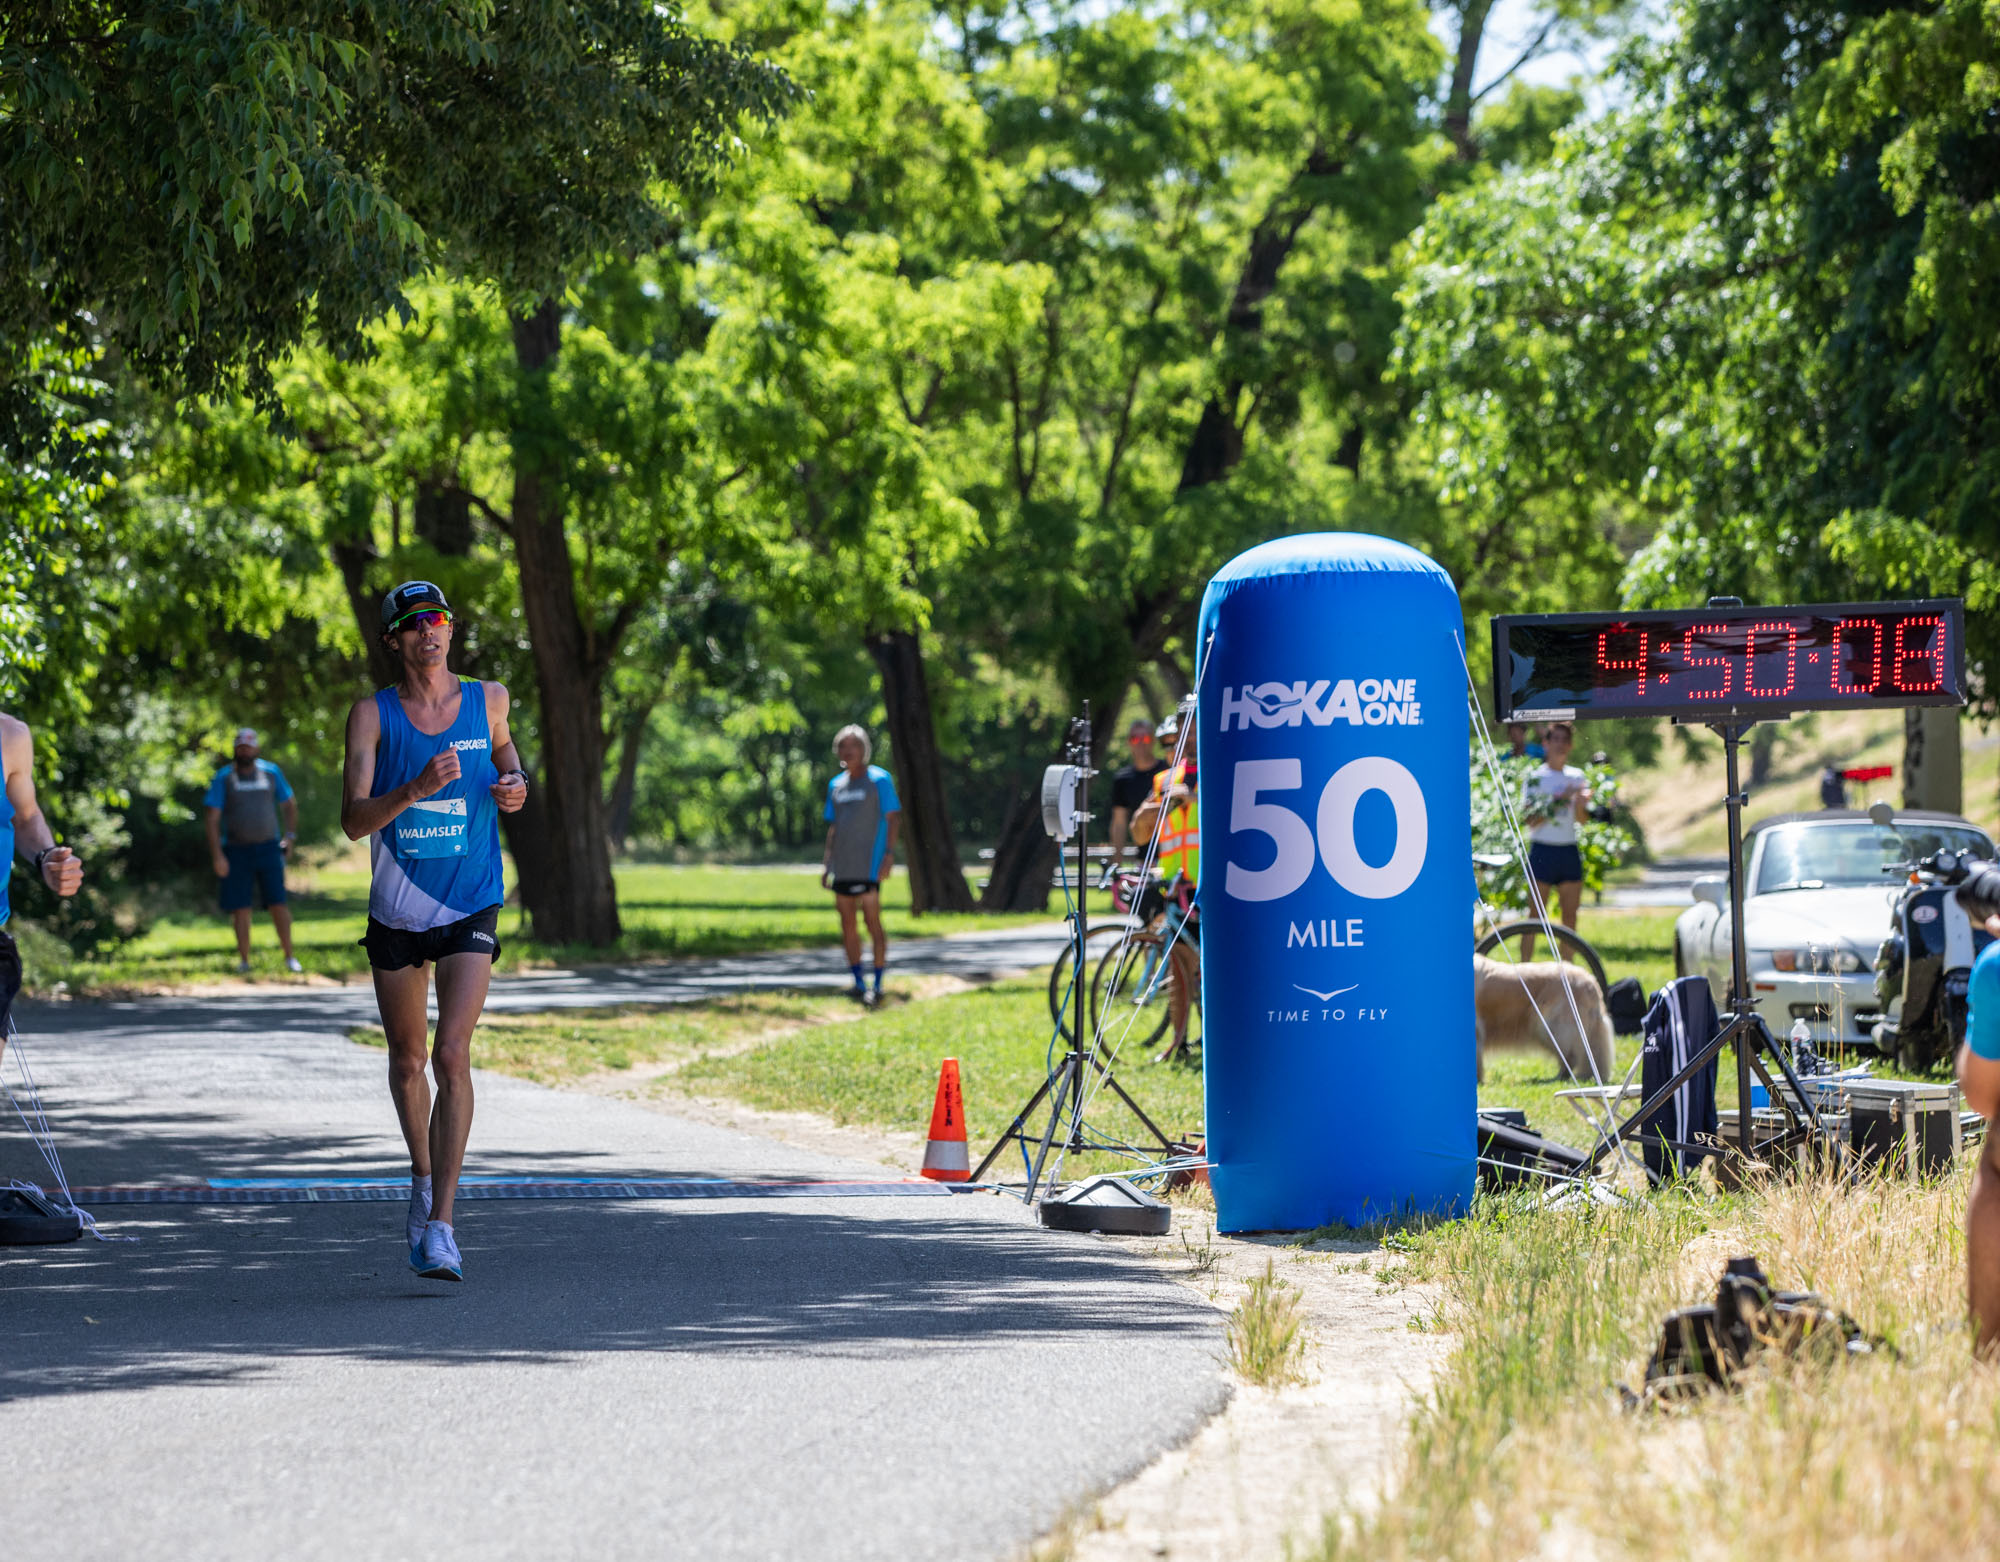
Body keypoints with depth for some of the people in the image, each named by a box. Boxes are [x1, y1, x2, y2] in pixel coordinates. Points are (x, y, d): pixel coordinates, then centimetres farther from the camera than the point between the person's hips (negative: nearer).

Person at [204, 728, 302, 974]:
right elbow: (212, 819, -4)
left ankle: (289, 957, -2)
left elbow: (290, 805, 18)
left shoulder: (271, 772, 6)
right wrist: (217, 855, -12)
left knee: (278, 903, -7)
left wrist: (289, 835, 5)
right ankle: (244, 960, 7)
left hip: (268, 848, 0)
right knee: (241, 907, -1)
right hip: (236, 850, 0)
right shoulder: (224, 778, 0)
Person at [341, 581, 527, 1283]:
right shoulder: (372, 714, -5)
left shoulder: (488, 699, 2)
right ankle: (423, 1177, 41)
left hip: (470, 909, -1)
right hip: (396, 912, 1)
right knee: (407, 1060, 13)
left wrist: (514, 782, 4)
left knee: (452, 1056, -15)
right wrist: (416, 789, -30)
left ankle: (439, 1226, -16)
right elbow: (353, 820, -14)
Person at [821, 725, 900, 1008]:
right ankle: (858, 983, 14)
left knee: (872, 920, -10)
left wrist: (889, 854, -15)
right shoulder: (836, 785, 15)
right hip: (842, 868, 7)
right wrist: (826, 863, 15)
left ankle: (877, 985, -8)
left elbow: (893, 818, -6)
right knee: (847, 925, 7)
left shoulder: (879, 780, -3)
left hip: (868, 865, -7)